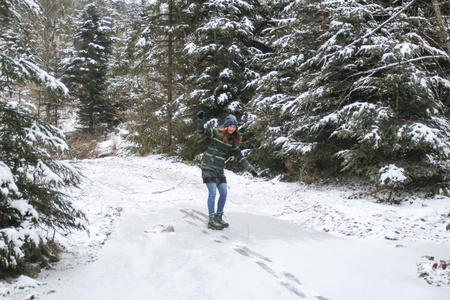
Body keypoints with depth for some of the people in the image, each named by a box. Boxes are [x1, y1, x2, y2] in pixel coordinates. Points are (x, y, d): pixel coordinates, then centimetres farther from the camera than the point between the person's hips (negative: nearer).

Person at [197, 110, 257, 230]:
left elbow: (240, 157, 10)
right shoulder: (216, 133, -6)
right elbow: (201, 131, -9)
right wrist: (200, 119, -26)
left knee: (224, 193, 4)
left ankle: (218, 217, 21)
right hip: (208, 168, -6)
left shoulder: (233, 141, 7)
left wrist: (250, 168, 6)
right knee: (212, 193, -9)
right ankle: (211, 221, 0)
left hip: (219, 170, 6)